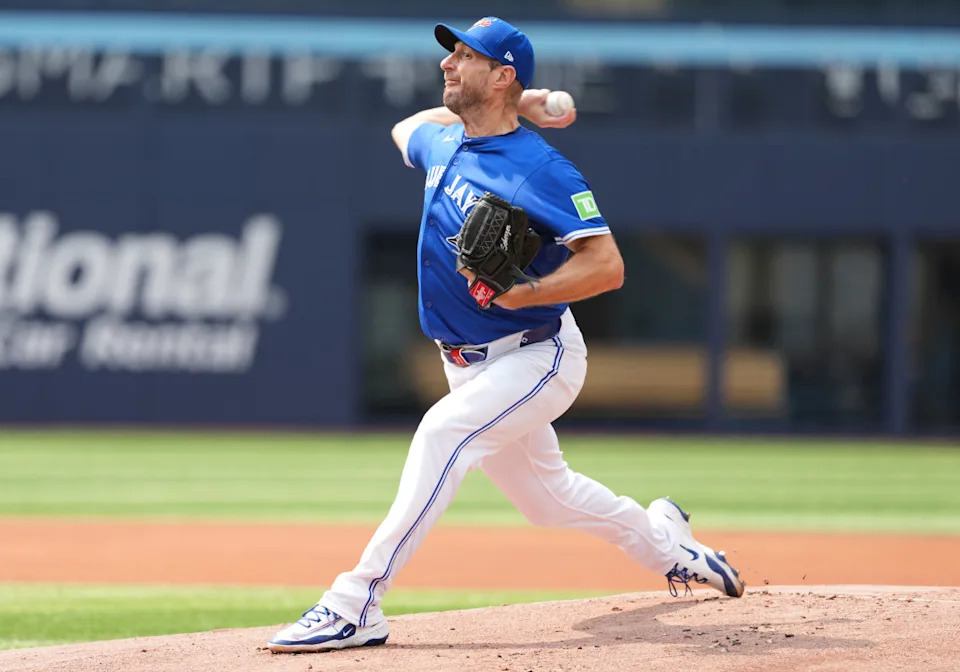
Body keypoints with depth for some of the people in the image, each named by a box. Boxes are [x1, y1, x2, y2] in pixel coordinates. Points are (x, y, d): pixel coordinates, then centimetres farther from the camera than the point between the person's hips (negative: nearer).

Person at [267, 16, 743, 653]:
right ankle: (664, 541, 45)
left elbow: (607, 267, -24)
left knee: (443, 431, -31)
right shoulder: (440, 142, 4)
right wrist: (513, 106, 14)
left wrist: (521, 294, -37)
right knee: (545, 494, 19)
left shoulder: (540, 169, -20)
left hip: (538, 355, -9)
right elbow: (406, 128, 30)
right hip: (471, 363, 9)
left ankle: (358, 602, -35)